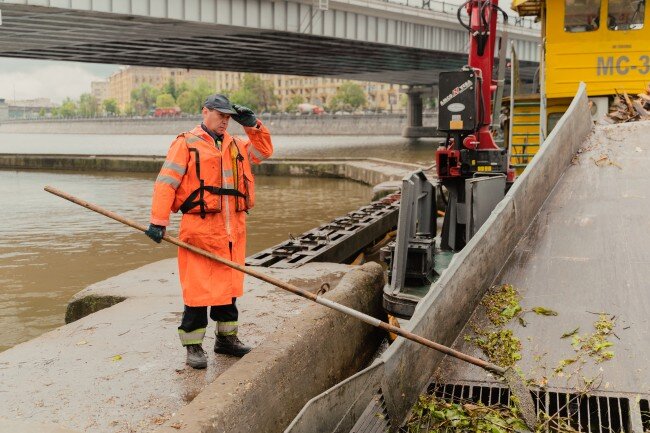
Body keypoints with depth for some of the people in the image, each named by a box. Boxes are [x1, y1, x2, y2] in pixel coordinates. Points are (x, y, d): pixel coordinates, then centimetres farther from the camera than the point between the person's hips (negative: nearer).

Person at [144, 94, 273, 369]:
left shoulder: (235, 145, 19)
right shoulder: (186, 144, -1)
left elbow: (264, 151, 22)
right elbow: (166, 182, -6)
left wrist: (252, 125, 7)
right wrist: (158, 221, -14)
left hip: (233, 228, 6)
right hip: (200, 227, -6)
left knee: (229, 283, 13)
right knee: (198, 286, -3)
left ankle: (226, 338, 26)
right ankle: (194, 345, 7)